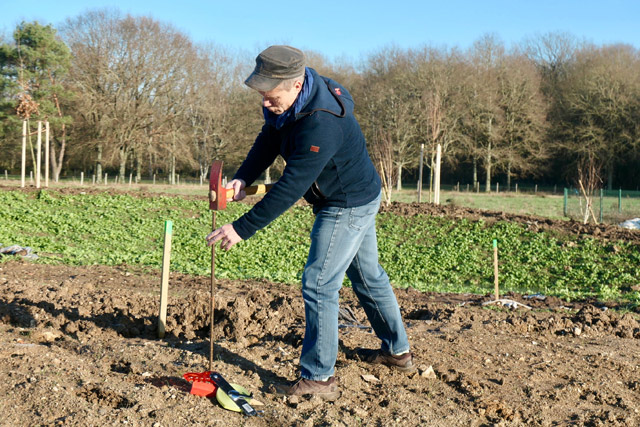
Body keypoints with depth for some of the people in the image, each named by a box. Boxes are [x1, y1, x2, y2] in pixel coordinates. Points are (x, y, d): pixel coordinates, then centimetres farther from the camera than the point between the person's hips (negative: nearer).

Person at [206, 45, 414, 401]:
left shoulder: (321, 125, -36)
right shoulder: (290, 101, -7)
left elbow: (290, 188, -36)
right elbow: (268, 142, -1)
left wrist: (242, 229, -32)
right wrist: (242, 179, -19)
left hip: (349, 206, -10)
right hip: (361, 196, 10)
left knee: (319, 286, -9)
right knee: (368, 275, 21)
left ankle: (319, 378, 0)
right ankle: (398, 351, 37)